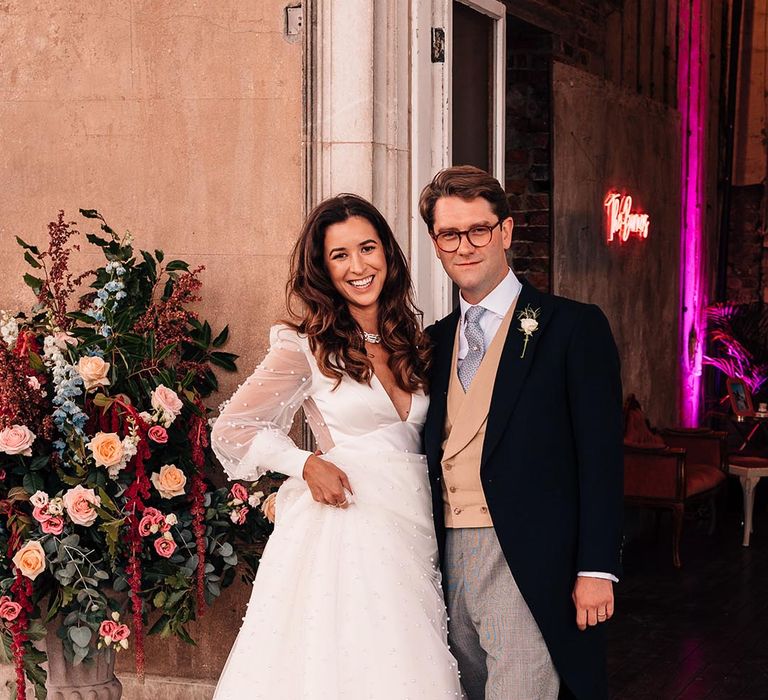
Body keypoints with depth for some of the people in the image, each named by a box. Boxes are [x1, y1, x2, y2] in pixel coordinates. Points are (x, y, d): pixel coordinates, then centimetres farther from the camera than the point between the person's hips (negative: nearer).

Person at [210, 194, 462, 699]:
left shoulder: (414, 343, 12)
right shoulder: (308, 346, -2)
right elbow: (231, 430, -1)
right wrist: (306, 464, -13)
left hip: (411, 533, 5)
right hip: (344, 522, -4)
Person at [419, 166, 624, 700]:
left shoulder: (573, 326, -3)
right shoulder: (435, 340, 14)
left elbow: (601, 456, -8)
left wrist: (596, 570, -12)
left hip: (530, 568, -5)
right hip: (449, 558, 6)